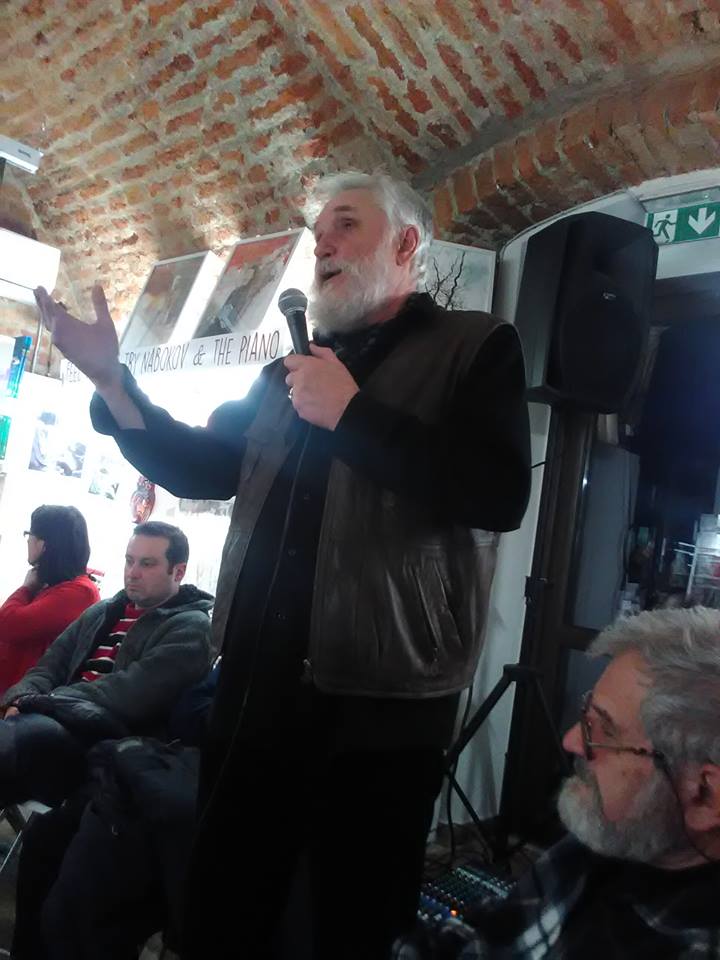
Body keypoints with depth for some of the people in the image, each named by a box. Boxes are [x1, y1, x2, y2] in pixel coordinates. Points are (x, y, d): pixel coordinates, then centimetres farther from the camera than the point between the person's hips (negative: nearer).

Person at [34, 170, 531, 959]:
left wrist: (350, 414, -16)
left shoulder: (475, 348, -2)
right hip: (257, 686, 6)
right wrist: (112, 381, 4)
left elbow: (500, 492, -17)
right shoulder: (286, 374, 17)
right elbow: (202, 470, 15)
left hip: (378, 701, -5)